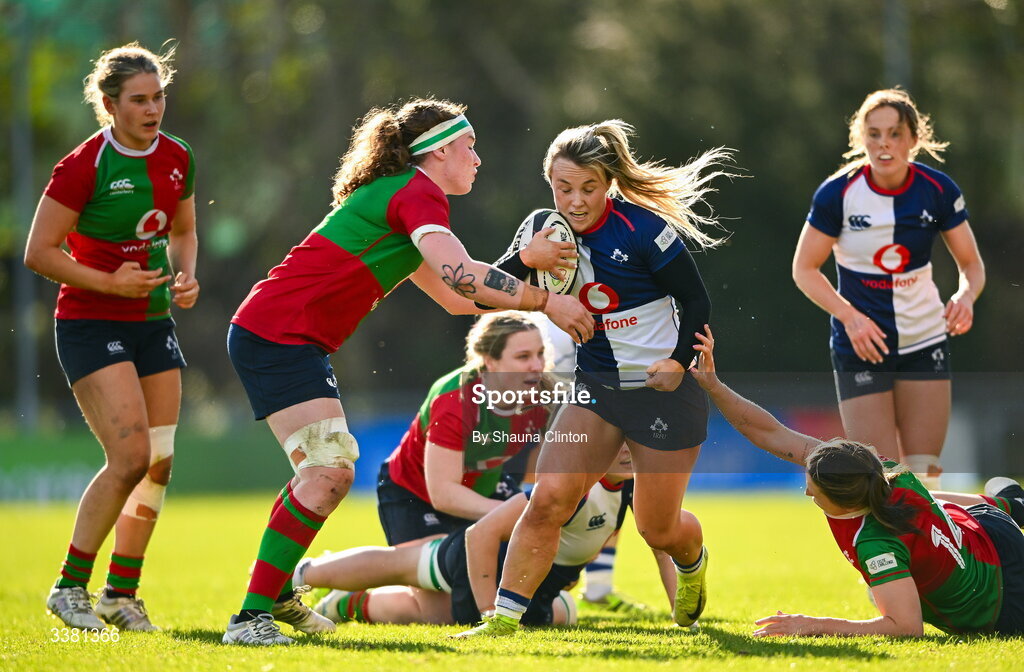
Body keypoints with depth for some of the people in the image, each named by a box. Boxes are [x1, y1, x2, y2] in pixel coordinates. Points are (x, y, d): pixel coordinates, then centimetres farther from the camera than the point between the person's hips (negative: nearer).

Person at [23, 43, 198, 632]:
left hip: (154, 323, 7)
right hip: (91, 325, -7)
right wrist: (110, 283, -18)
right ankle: (70, 587, -4)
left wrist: (185, 276, 0)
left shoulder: (178, 159, 3)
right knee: (131, 456, -17)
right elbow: (39, 252, -12)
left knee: (159, 465, 2)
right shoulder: (83, 167, -15)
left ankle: (122, 594, 14)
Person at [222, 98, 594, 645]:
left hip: (292, 342, 11)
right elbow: (459, 273, -27)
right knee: (329, 472, -18)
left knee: (327, 469, 20)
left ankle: (278, 596, 32)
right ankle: (251, 618, -20)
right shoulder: (418, 194, -10)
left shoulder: (394, 194, 22)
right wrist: (545, 302, -21)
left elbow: (454, 296, 28)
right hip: (277, 336, -11)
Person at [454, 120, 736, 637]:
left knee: (657, 530, 8)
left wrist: (680, 363, -20)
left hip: (662, 390, -4)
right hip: (595, 389, 4)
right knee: (549, 498, -16)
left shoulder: (643, 229, -18)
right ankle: (503, 620, -13)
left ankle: (693, 564, 45)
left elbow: (697, 302, -10)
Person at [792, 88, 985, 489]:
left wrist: (966, 296, -21)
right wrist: (850, 317, -20)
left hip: (925, 344, 3)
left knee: (925, 474, 1)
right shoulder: (837, 193, -14)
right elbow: (804, 269, -5)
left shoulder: (938, 190, -7)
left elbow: (971, 264, 3)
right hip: (860, 346, -2)